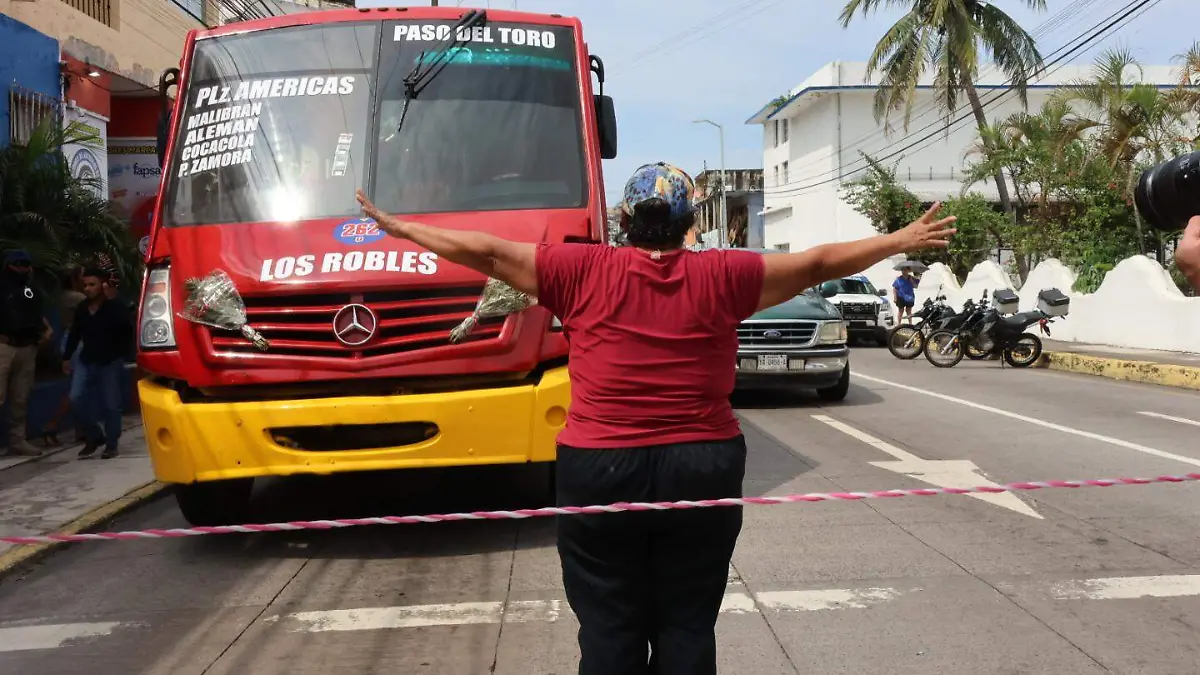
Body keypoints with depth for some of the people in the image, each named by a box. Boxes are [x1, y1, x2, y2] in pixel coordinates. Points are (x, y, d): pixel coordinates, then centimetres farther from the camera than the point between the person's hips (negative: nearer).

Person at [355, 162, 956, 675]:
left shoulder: (584, 270, -4)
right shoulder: (721, 276, -2)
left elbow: (484, 251, 1)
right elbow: (818, 264, 6)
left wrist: (399, 229, 13)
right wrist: (902, 241, 18)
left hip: (600, 471, -1)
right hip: (702, 471, 1)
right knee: (688, 626, 12)